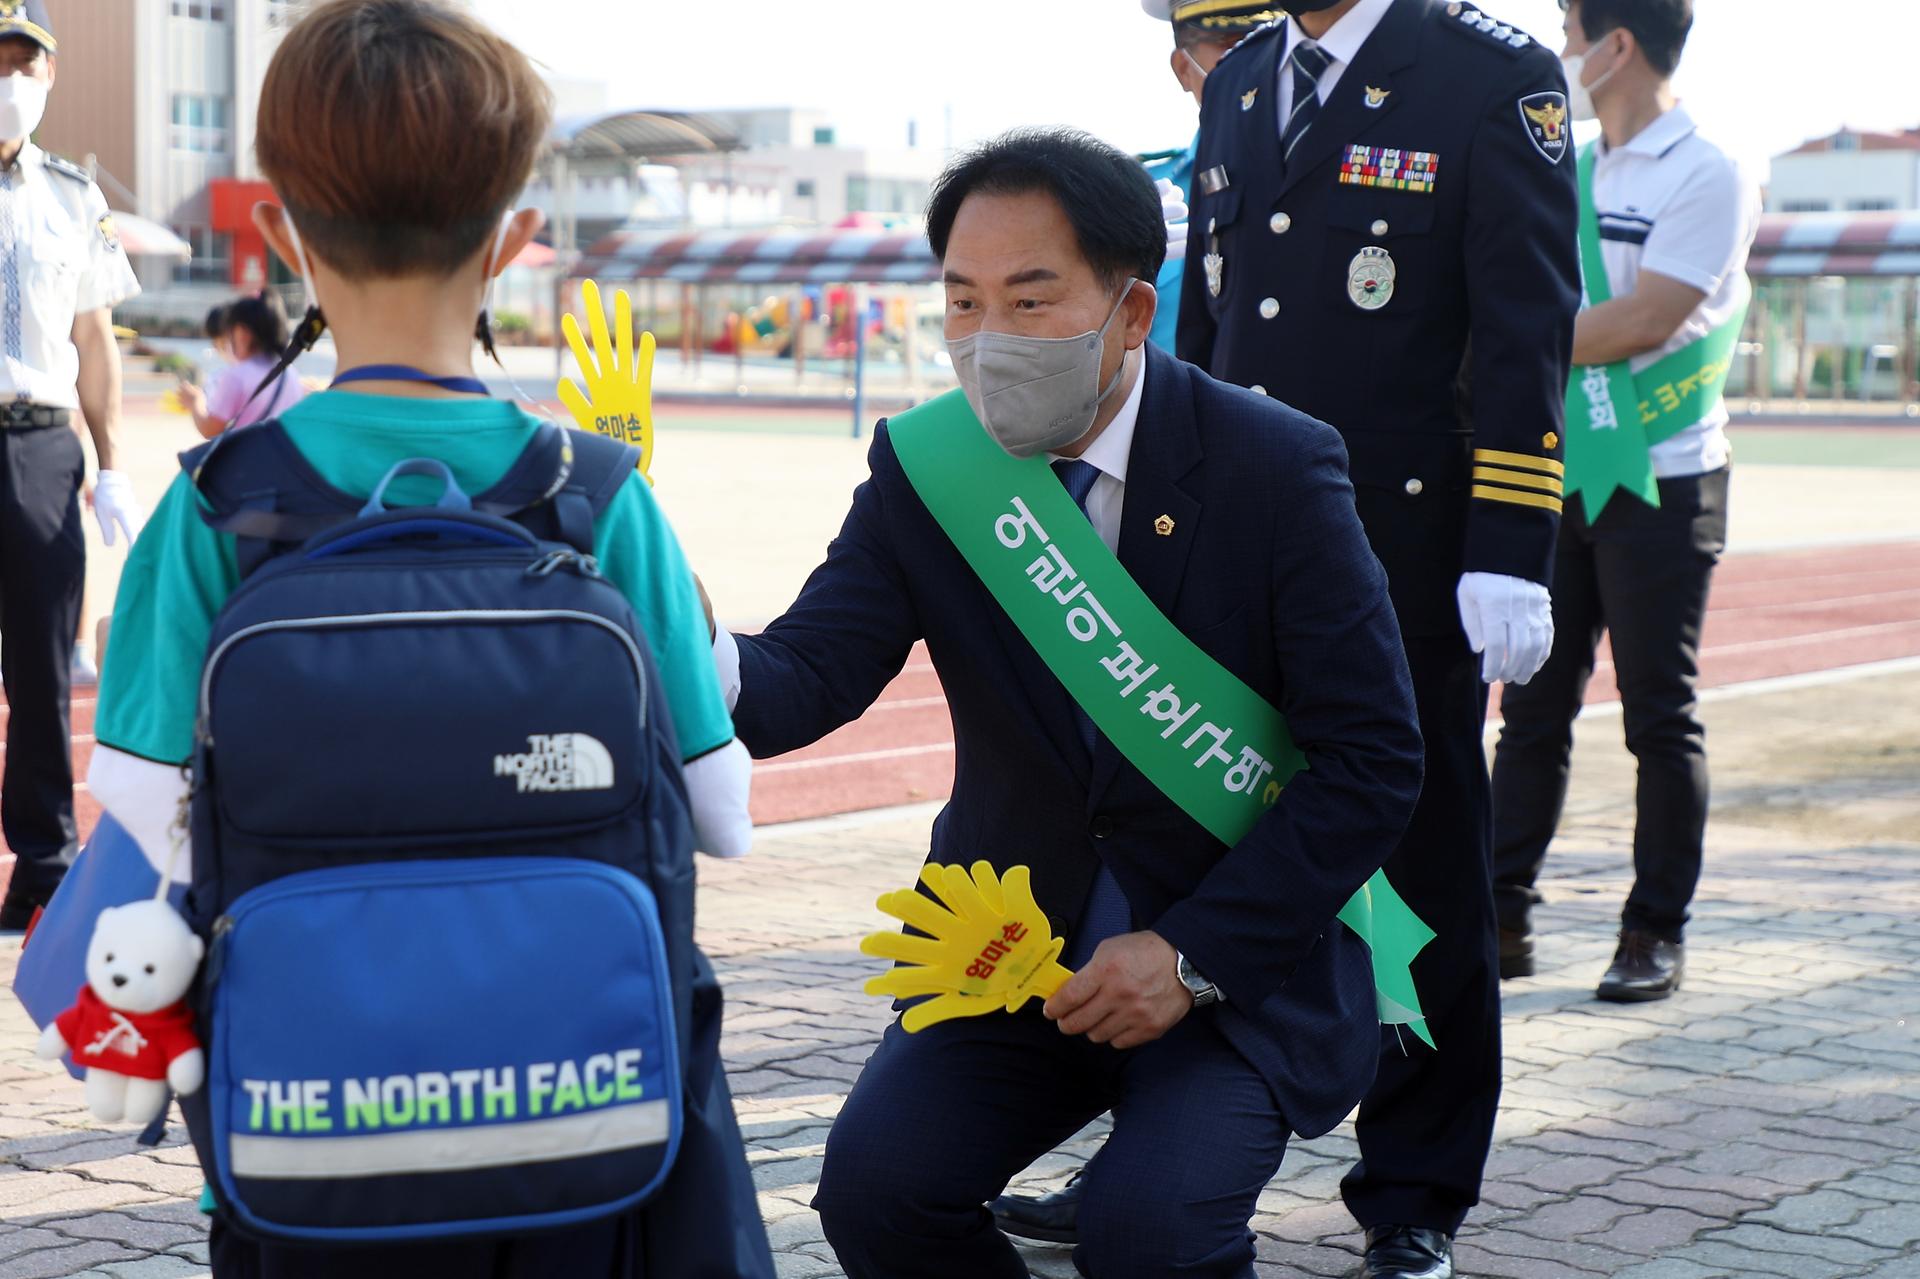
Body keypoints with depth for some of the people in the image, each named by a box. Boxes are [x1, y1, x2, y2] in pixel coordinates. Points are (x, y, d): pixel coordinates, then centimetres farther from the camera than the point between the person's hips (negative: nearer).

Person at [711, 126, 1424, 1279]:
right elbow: (810, 676, -15)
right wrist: (704, 660, -39)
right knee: (874, 1183, -19)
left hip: (1240, 955, -3)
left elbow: (1374, 757, -13)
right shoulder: (922, 468, -4)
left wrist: (1196, 954, -19)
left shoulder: (1277, 469, -14)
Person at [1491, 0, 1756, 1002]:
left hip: (1663, 482, -6)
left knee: (1660, 715, 0)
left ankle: (1656, 930, 8)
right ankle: (1504, 917, 10)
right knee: (1533, 707, 6)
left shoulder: (1708, 177, -9)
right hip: (1560, 474, 6)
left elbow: (1642, 321, -18)